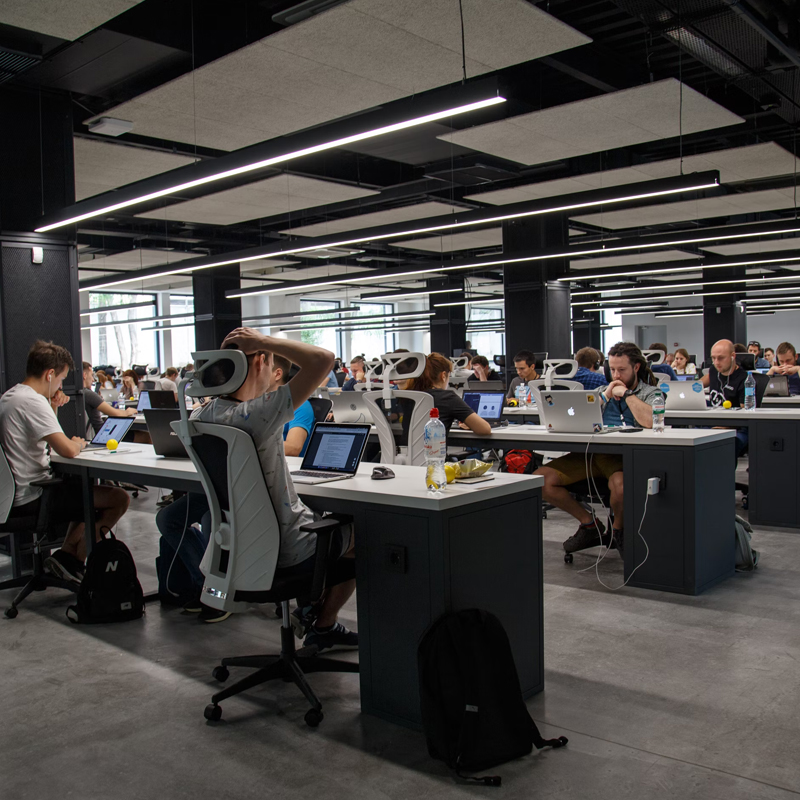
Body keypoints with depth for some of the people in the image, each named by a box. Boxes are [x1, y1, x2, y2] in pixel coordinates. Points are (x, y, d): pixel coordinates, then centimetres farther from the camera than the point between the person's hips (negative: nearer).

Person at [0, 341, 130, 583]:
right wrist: (78, 443, -3)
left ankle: (67, 554, 18)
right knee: (119, 498, -11)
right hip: (32, 499, -11)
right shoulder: (33, 402, -20)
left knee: (88, 489, 30)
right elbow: (68, 450, -26)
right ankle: (72, 560, 3)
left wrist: (53, 410, 9)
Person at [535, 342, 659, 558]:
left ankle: (618, 529, -4)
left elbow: (650, 422, -14)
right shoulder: (602, 390, 24)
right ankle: (589, 523, 5)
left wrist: (626, 393, -3)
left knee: (620, 484, -42)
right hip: (591, 453, 5)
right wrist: (606, 395, 5)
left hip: (624, 456, -5)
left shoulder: (649, 393, 9)